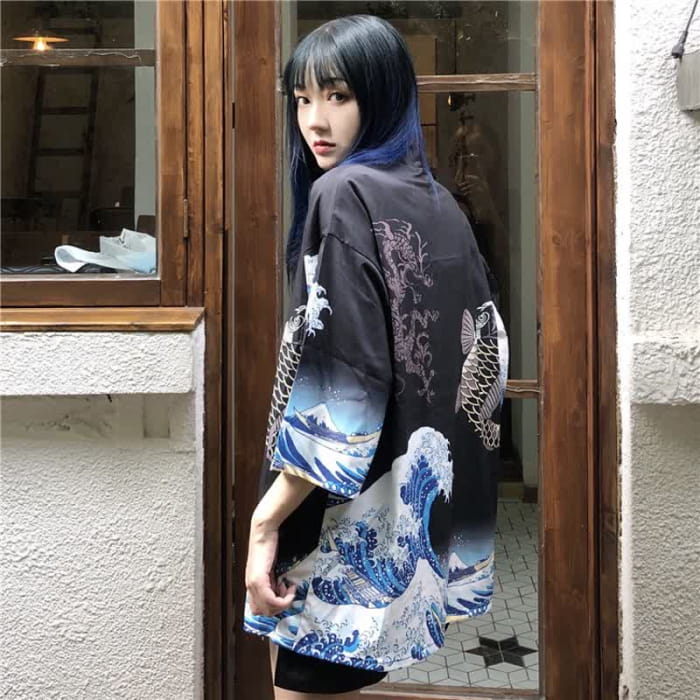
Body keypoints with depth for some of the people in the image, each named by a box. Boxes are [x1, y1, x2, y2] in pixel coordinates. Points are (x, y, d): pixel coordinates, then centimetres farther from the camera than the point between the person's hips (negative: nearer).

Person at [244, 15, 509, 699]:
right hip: (432, 509, 9)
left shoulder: (343, 194, -14)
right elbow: (483, 355, 13)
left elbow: (345, 387, -22)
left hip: (353, 518, -8)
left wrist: (265, 520, -18)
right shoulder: (439, 204, 9)